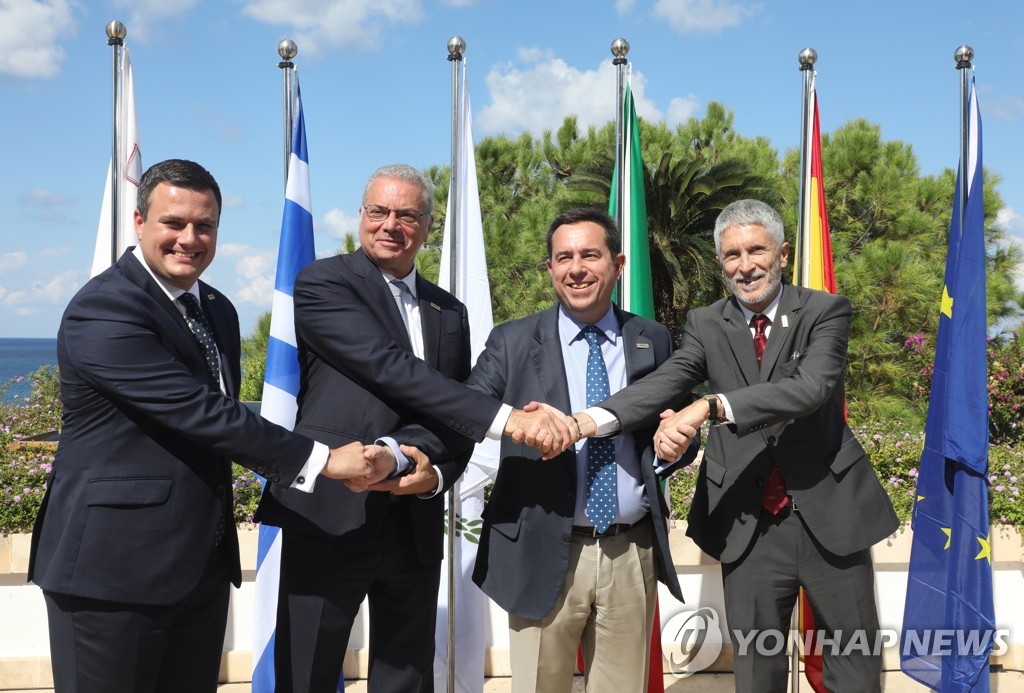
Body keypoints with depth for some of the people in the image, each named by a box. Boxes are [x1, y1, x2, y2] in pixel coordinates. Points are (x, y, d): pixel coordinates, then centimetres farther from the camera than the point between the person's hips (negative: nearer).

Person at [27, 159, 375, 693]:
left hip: (205, 564, 8)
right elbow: (199, 412, -23)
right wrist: (322, 459, -20)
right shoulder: (103, 310, -16)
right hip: (114, 568, -7)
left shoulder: (218, 310, 12)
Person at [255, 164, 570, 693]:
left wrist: (438, 473, -13)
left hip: (415, 526, 5)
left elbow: (458, 421, 10)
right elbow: (391, 370, -18)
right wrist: (507, 419, -23)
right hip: (329, 520, -5)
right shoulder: (322, 283, -4)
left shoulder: (449, 313, 13)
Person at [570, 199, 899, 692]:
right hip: (749, 530, 1)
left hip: (830, 517, -1)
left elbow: (810, 389, -23)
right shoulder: (706, 325, 3)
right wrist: (590, 421, -35)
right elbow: (666, 381, -15)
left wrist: (708, 407, -35)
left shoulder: (825, 312, -4)